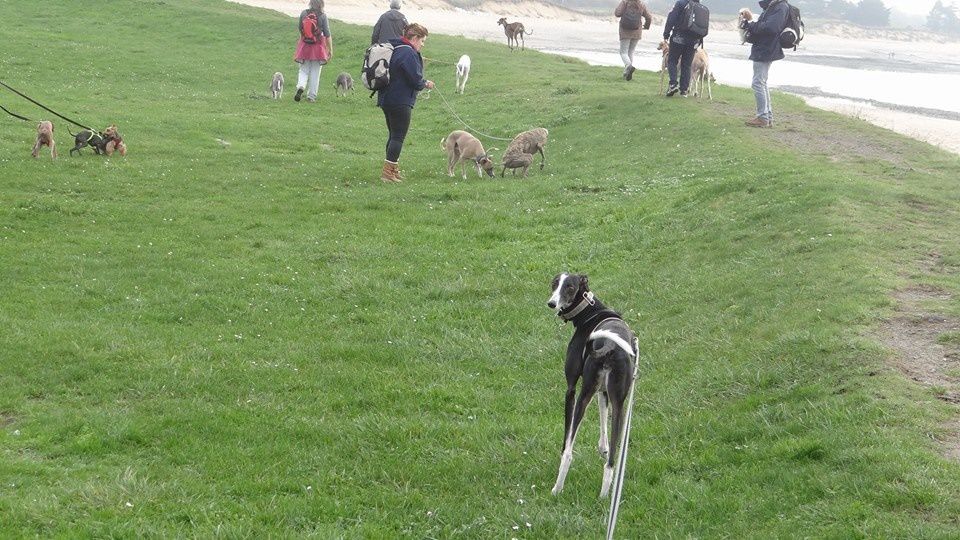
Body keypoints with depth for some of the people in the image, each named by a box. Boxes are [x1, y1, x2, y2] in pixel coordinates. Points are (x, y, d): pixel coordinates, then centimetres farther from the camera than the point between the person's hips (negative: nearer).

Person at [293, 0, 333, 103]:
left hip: (304, 45, 2)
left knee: (304, 70, 12)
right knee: (315, 72, 7)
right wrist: (330, 49, 0)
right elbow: (327, 35, -8)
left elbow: (300, 30, 11)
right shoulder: (322, 16, -10)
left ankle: (300, 87, -14)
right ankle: (311, 96, 9)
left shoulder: (304, 13, -2)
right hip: (318, 46, -2)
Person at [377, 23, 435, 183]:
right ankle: (388, 172, -6)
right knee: (398, 136, -5)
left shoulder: (396, 49, 14)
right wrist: (425, 84, -1)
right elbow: (415, 79, -20)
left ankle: (393, 169, 23)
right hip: (401, 102, -10)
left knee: (394, 135, 17)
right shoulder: (408, 54, -18)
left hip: (387, 99, 10)